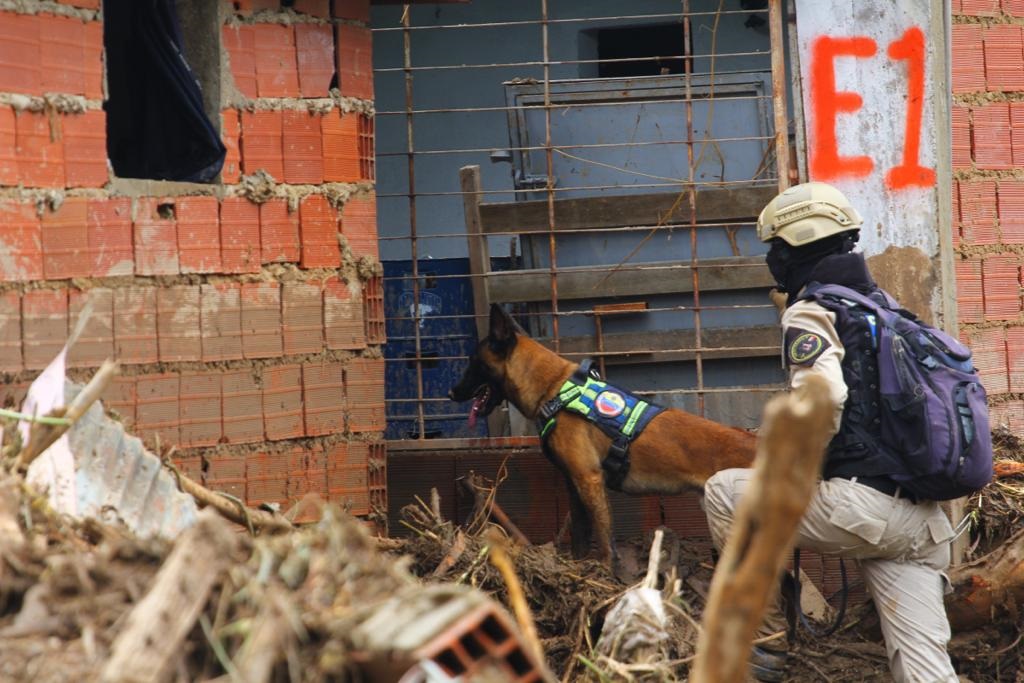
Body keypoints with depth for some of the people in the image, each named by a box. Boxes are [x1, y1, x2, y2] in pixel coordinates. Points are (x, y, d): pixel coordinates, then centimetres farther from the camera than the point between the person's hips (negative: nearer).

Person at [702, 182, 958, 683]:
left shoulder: (812, 312, -1)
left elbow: (821, 398, -20)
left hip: (861, 504, -8)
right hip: (922, 520, 8)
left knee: (725, 492, 10)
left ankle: (768, 643, 12)